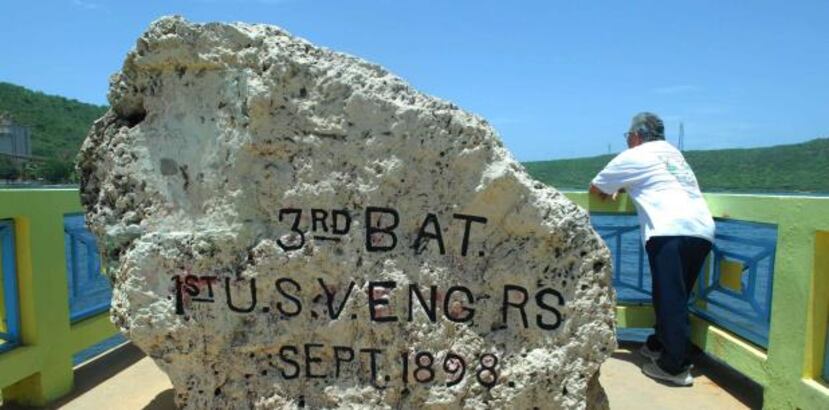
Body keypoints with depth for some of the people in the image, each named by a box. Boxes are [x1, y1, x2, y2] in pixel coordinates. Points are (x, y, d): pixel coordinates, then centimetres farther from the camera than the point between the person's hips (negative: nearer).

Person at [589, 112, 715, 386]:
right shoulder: (673, 153, 29)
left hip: (671, 231, -8)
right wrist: (622, 188, 36)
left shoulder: (632, 157, 9)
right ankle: (658, 344, 28)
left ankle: (675, 366, -7)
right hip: (702, 229, 8)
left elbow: (595, 188, 19)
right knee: (676, 296, 16)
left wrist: (610, 191, 39)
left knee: (670, 298, -7)